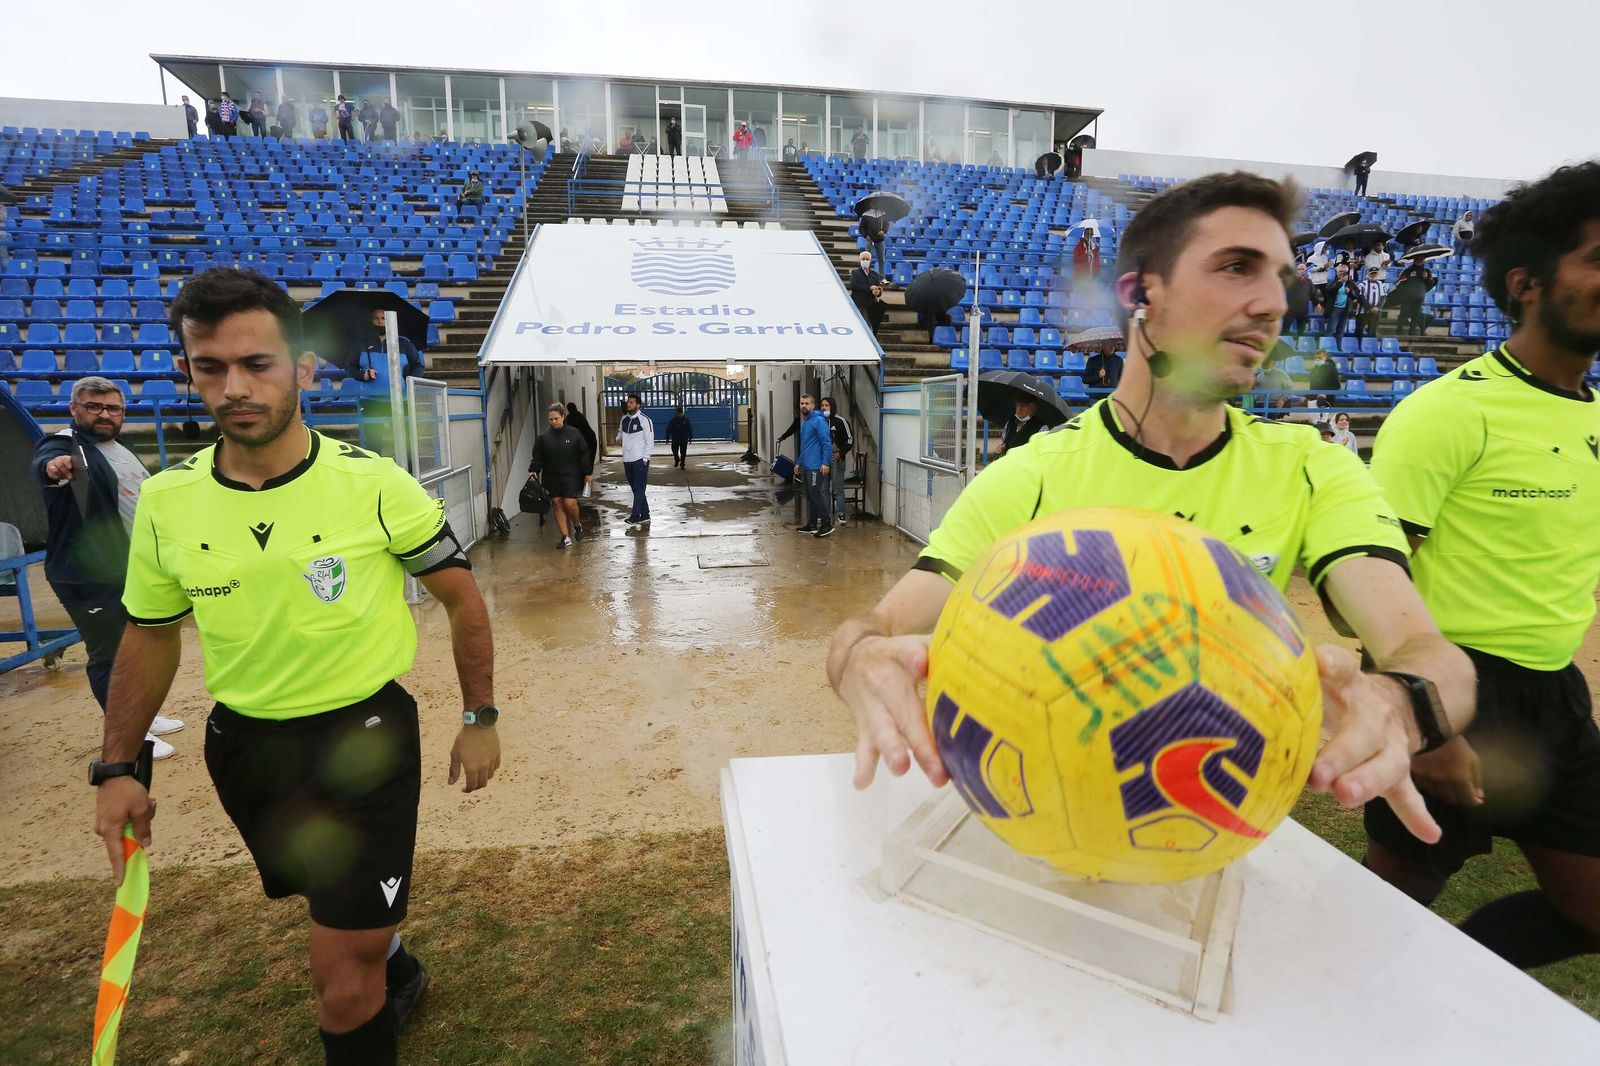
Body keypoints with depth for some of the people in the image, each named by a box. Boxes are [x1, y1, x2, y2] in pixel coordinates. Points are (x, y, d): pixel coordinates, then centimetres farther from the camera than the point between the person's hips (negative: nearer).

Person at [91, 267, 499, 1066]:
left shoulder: (375, 485, -17)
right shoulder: (163, 500, -6)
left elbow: (461, 597, -6)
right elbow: (150, 636, 9)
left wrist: (479, 718, -3)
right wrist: (116, 768, 9)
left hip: (364, 738, -4)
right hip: (241, 744, 5)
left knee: (342, 984, -1)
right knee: (347, 918, 27)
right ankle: (396, 974, 59)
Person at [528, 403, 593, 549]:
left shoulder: (574, 434, -1)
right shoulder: (543, 438, 5)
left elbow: (584, 455, 1)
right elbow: (537, 458, 5)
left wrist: (588, 473, 0)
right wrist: (533, 470, -11)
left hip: (571, 477, -3)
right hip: (552, 478, 3)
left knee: (570, 504, -12)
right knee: (557, 505, 3)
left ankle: (577, 526, 19)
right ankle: (566, 537, 8)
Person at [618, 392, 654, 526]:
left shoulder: (644, 419, -9)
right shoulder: (624, 419, 10)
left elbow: (650, 441, -9)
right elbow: (620, 431, 29)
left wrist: (645, 458, -14)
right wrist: (619, 438, 6)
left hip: (640, 460, -7)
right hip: (627, 460, 7)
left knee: (639, 489, -4)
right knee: (636, 489, 10)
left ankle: (635, 516, -2)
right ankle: (644, 516, 16)